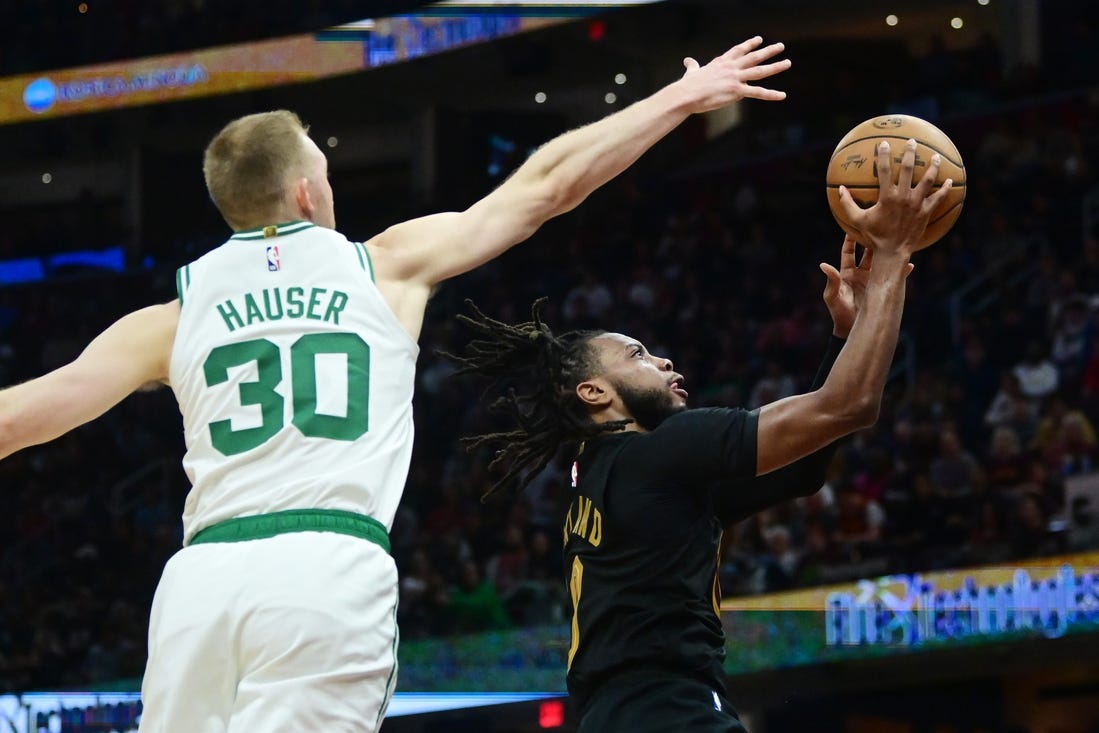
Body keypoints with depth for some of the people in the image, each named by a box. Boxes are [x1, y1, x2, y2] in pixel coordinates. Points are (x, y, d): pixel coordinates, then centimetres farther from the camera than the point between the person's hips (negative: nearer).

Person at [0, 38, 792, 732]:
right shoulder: (384, 266, 16)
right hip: (332, 570, -2)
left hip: (203, 575, 2)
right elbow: (547, 184, 21)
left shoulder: (172, 315, 17)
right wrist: (682, 98, 30)